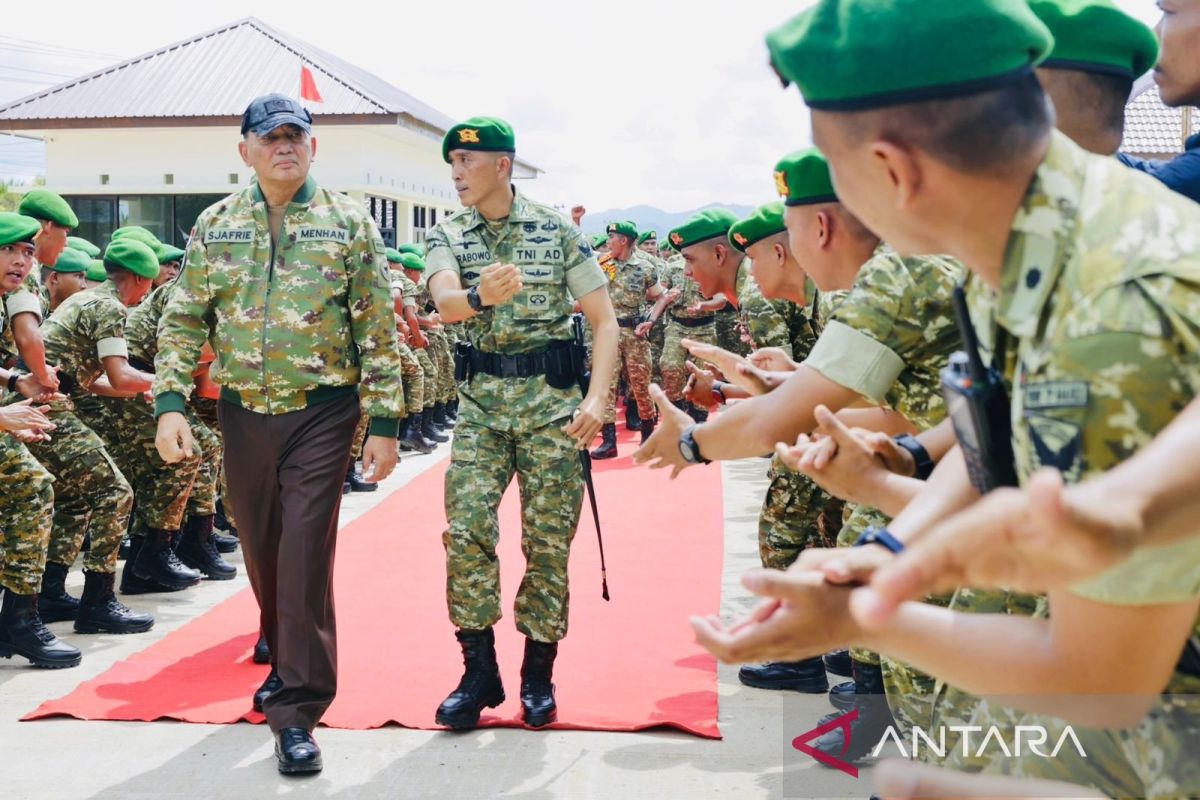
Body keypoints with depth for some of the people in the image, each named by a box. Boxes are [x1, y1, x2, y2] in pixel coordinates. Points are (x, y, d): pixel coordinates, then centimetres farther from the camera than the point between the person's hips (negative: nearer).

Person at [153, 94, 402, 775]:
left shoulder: (350, 224, -2)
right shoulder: (215, 227, 7)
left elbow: (379, 330, -3)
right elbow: (183, 321, 7)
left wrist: (384, 422, -7)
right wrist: (171, 403, -6)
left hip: (321, 412, -4)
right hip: (243, 412, 4)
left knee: (306, 557, -8)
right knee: (262, 551, 15)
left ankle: (297, 712, 1)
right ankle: (285, 659, 39)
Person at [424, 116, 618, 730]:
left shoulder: (558, 232, 1)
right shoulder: (446, 237, 4)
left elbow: (604, 319, -1)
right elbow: (444, 302, -17)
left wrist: (597, 398, -14)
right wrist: (478, 296, -41)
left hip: (551, 399, -1)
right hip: (480, 401, 2)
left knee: (549, 538, 2)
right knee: (466, 530, -7)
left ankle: (539, 675, 17)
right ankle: (479, 671, 7)